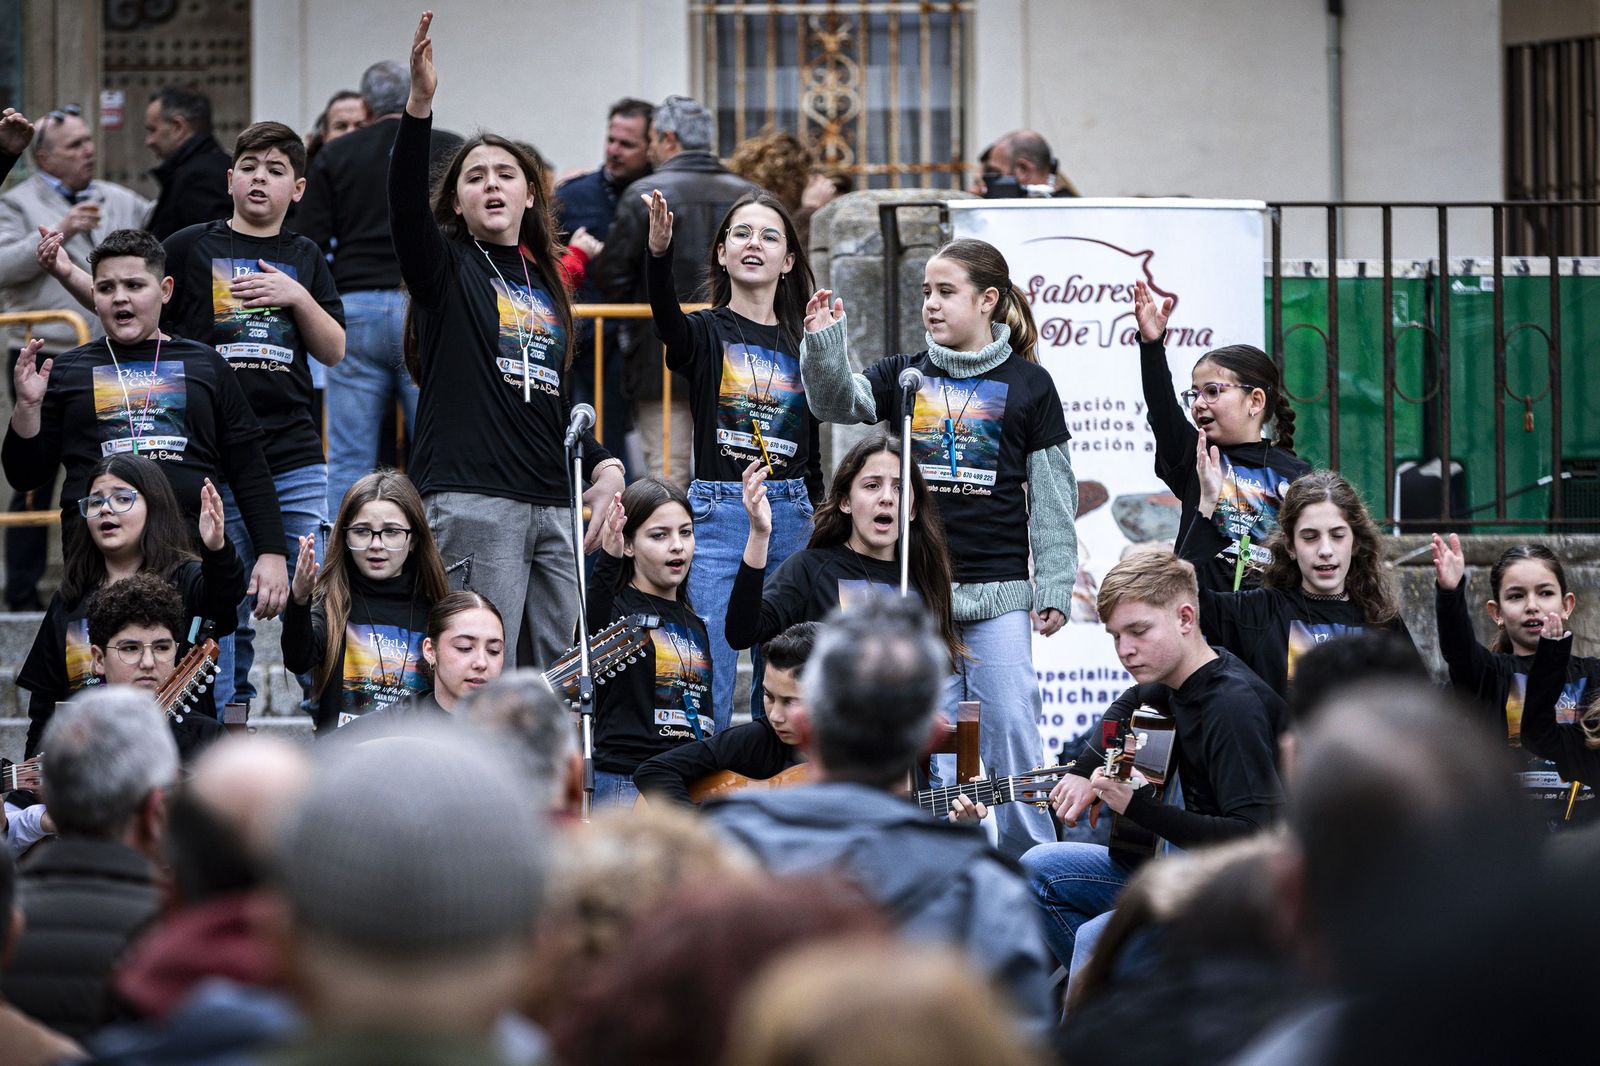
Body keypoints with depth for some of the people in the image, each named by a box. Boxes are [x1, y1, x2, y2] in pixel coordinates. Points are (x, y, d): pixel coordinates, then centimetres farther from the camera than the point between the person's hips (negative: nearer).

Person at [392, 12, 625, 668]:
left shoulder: (545, 285, 21)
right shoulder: (445, 268, 4)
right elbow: (404, 203, -16)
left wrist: (605, 466, 10)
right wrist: (419, 106, -29)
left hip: (551, 509, 6)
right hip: (470, 501, -6)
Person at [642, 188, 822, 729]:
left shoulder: (801, 345, 11)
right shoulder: (707, 333, -1)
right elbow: (667, 319, -25)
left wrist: (816, 530, 16)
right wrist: (659, 253, -44)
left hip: (791, 517, 4)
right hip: (719, 513, -4)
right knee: (709, 683, -8)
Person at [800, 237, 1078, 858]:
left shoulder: (1028, 385, 1)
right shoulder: (905, 377, 9)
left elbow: (1053, 496, 2)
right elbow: (836, 402, -7)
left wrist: (1055, 587, -2)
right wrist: (823, 343, -25)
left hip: (998, 587, -3)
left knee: (1010, 726, -5)